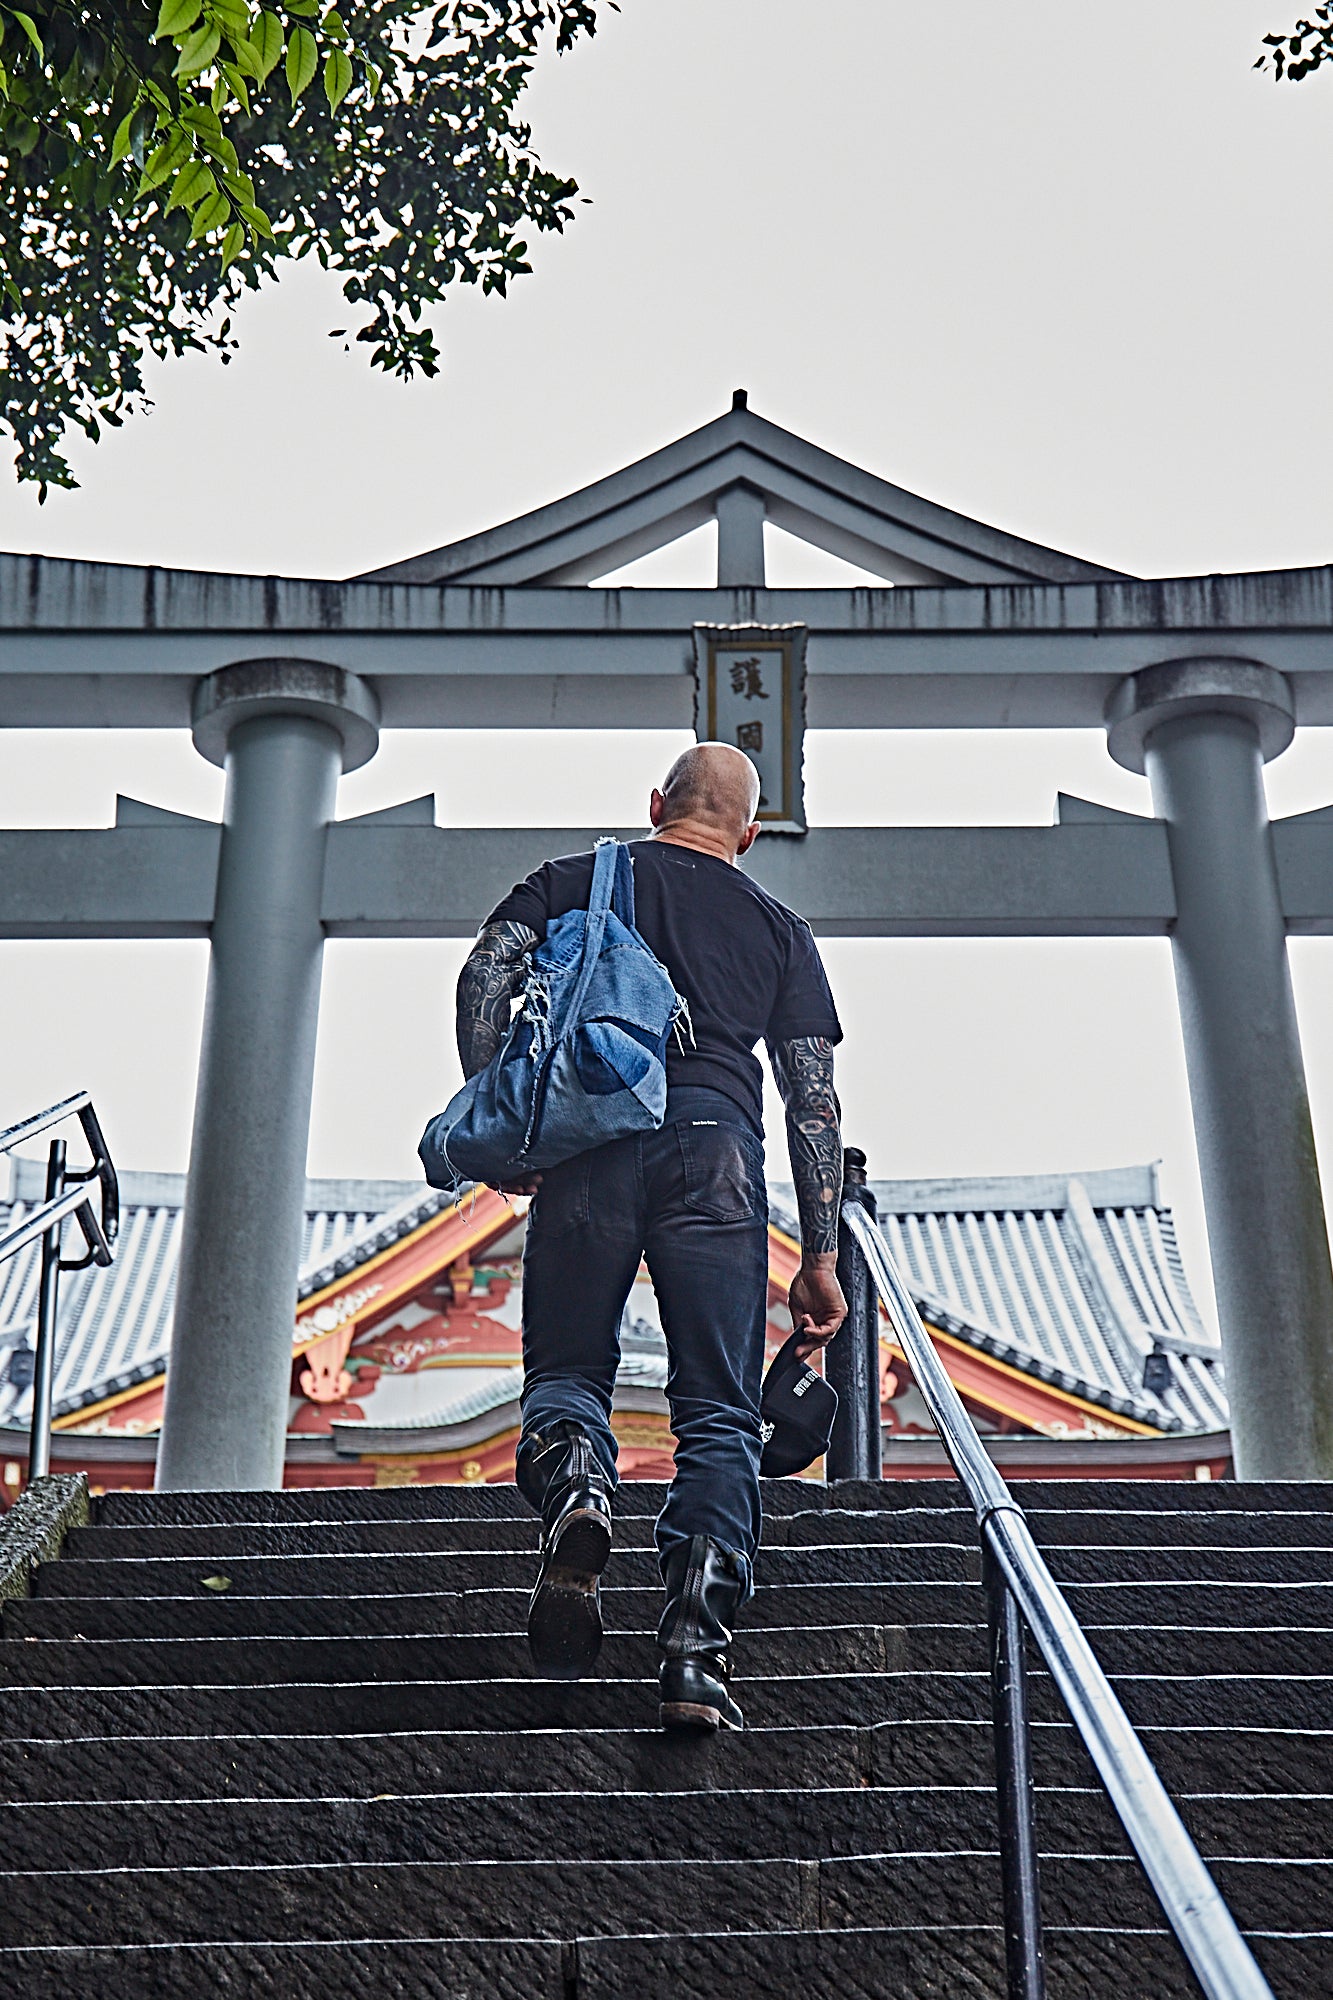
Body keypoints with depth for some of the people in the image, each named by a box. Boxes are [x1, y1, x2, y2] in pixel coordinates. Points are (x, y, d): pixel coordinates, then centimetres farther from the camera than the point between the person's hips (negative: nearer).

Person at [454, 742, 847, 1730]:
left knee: (565, 1375, 12)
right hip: (718, 1149, 0)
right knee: (720, 1417, 3)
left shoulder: (573, 880, 22)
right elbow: (815, 1099, 14)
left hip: (591, 1140, 0)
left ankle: (576, 1487, -21)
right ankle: (697, 1655, -10)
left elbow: (487, 974, 3)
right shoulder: (780, 928, 23)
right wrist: (821, 1258, 14)